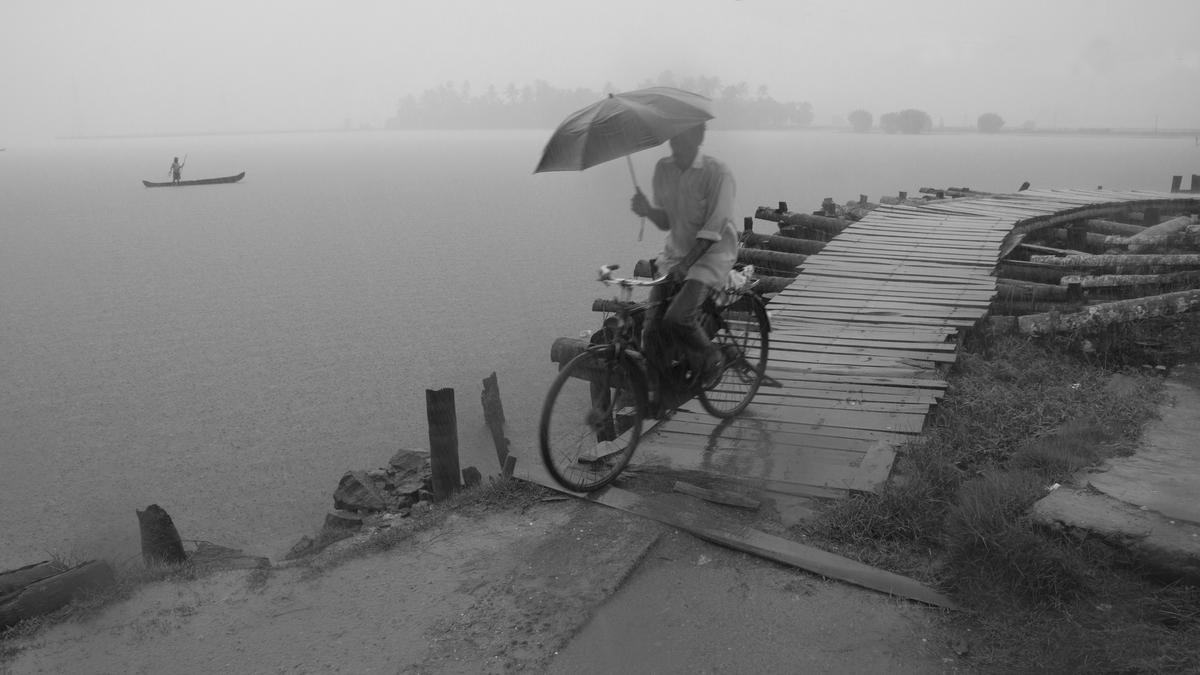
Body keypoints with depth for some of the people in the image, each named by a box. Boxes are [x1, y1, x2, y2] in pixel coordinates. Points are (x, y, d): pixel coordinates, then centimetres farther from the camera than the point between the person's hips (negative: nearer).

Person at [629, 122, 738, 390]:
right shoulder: (663, 168, 2)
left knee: (678, 318, -25)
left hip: (711, 254, -5)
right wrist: (647, 210, -15)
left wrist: (685, 264, -25)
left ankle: (710, 362, 3)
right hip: (674, 252, 5)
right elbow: (665, 221, 7)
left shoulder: (717, 172, -14)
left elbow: (713, 230, -18)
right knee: (652, 325, -8)